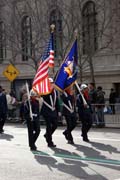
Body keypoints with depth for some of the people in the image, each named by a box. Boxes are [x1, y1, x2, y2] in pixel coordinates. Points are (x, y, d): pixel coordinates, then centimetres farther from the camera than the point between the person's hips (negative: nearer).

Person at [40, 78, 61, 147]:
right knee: (49, 126, -2)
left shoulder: (55, 91, 10)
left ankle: (47, 135, 35)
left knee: (55, 125, 10)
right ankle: (50, 142, 6)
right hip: (47, 112, -6)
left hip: (54, 111, 6)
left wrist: (58, 111, 13)